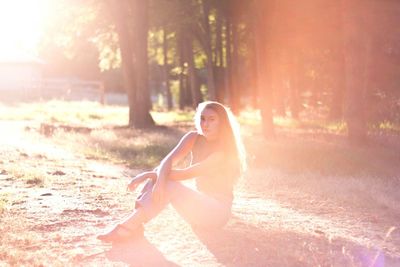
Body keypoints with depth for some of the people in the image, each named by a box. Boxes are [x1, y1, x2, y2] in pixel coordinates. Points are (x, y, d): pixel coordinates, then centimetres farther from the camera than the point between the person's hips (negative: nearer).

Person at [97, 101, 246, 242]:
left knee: (169, 185, -27)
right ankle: (134, 224, -27)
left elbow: (185, 174, -25)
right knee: (161, 175, -15)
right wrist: (159, 180, -39)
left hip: (217, 210, -6)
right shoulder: (194, 139, -2)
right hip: (199, 203, 6)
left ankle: (129, 226, -31)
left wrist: (148, 175, -22)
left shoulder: (224, 150, -20)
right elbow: (167, 162, -17)